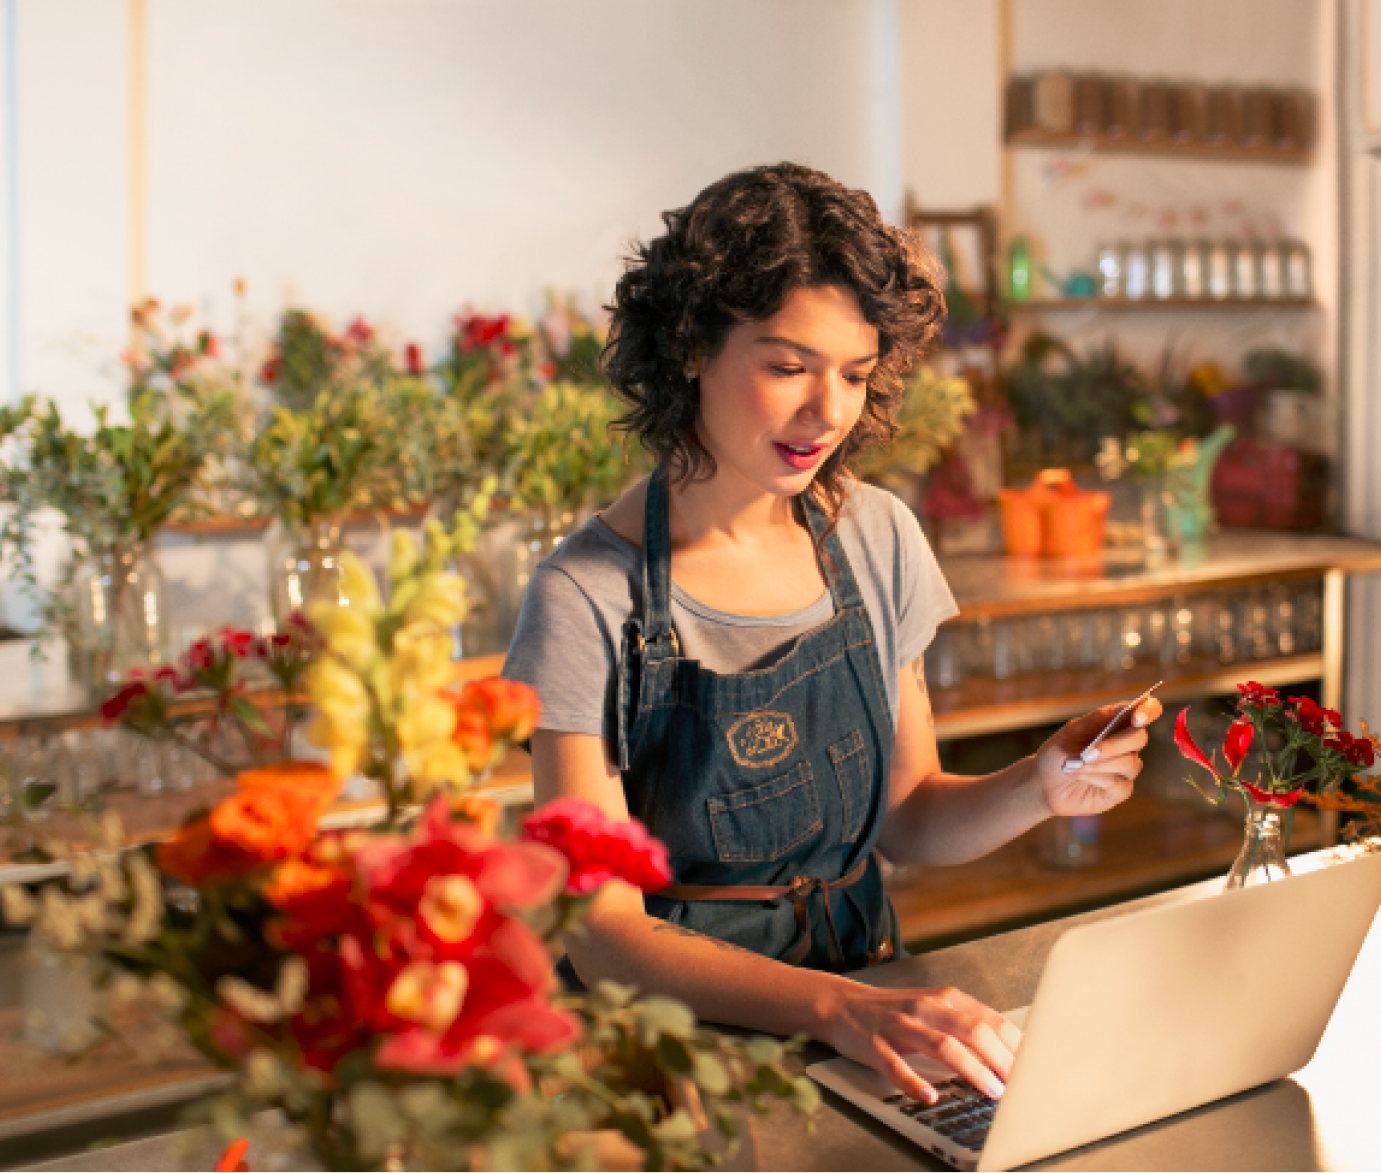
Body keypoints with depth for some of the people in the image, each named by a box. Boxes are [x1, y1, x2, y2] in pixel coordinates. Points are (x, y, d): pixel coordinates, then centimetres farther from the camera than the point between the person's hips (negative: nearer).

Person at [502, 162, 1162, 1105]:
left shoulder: (878, 541, 1)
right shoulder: (590, 596, -15)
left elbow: (906, 819, 9)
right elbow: (604, 932, -17)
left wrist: (1035, 791, -10)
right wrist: (833, 1005, -31)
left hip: (863, 992, 4)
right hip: (674, 1019, -3)